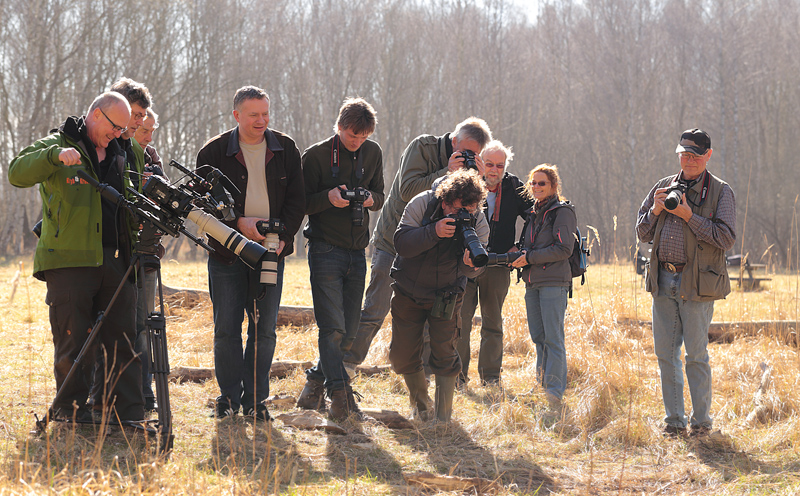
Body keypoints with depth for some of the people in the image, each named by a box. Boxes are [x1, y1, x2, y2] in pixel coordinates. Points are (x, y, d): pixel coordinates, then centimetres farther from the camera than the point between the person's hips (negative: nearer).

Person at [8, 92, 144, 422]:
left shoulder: (119, 156, 21)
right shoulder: (57, 145, 3)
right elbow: (18, 174, -14)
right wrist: (55, 156, -29)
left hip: (115, 261, 5)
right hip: (70, 261, -5)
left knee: (124, 343, 4)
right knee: (73, 346, -4)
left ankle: (130, 418, 7)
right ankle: (72, 417, 4)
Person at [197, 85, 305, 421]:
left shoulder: (286, 150, 7)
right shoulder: (214, 151, 0)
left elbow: (297, 200, 7)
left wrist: (283, 236, -7)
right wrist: (238, 222, -15)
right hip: (227, 252, -2)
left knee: (264, 330, 2)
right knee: (227, 328, -1)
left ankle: (255, 399, 10)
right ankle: (228, 397, 11)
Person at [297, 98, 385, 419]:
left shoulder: (372, 153, 10)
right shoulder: (316, 155, -5)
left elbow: (380, 197, 18)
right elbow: (300, 203, -3)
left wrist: (371, 198, -6)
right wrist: (328, 198, -21)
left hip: (357, 252, 5)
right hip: (326, 250, -5)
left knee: (350, 330, 7)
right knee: (333, 328, -13)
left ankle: (315, 384, 22)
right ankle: (339, 392, -15)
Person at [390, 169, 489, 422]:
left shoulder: (478, 223, -17)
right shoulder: (422, 204, -20)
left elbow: (472, 270, -25)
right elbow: (401, 243, -28)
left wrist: (472, 264, -50)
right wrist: (434, 232, -42)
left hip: (445, 297, -1)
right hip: (408, 292, 1)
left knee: (444, 357, -9)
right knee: (402, 357, 3)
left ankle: (443, 418, 2)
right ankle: (420, 405, 26)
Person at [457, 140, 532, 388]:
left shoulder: (513, 187, 4)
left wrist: (520, 247, 2)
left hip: (497, 266, 2)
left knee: (493, 323, 8)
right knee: (460, 320, -4)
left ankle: (491, 377, 15)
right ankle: (458, 376, 4)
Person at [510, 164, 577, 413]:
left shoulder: (562, 212, -5)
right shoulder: (534, 212, 19)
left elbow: (563, 249, -14)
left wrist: (530, 257, -14)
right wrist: (520, 254, 6)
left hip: (554, 282, -8)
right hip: (533, 282, 8)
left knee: (553, 338, -10)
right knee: (538, 337, 10)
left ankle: (555, 395, -11)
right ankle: (542, 385, 20)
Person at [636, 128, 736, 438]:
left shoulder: (720, 192, 0)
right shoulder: (663, 188, 13)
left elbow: (726, 238, -10)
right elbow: (642, 234, 16)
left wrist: (689, 216, -14)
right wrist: (655, 211, -3)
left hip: (696, 283, -5)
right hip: (663, 281, 5)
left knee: (696, 355, -2)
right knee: (665, 353, 6)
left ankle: (701, 421, 8)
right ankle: (674, 421, 15)